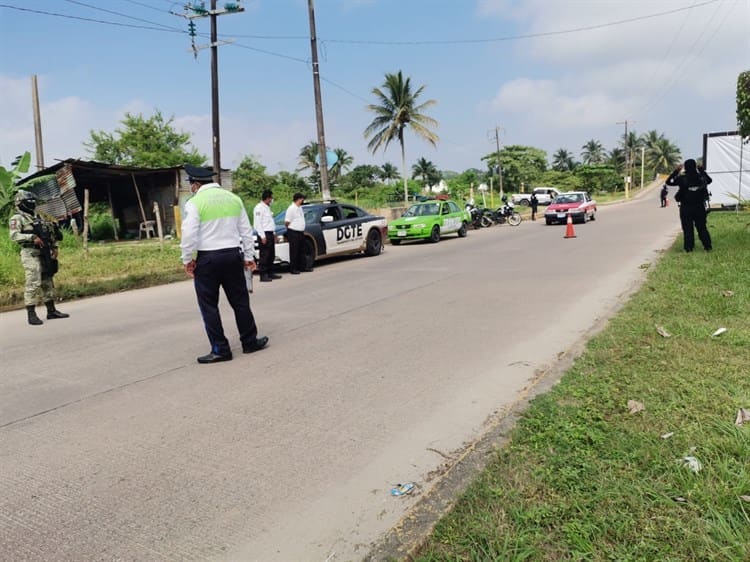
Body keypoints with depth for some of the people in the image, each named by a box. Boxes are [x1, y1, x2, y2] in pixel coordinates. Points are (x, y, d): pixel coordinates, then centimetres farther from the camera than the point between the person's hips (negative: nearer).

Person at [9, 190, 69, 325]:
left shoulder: (38, 217, 20)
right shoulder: (17, 219, -2)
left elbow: (50, 234, 22)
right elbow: (14, 235, -16)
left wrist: (54, 247, 9)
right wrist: (32, 237, -25)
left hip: (45, 254, 8)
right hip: (30, 254, -7)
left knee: (47, 282, 10)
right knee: (33, 283, -12)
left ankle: (51, 310, 16)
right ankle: (31, 314, -9)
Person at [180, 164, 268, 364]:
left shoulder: (195, 202, -8)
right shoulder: (233, 198, 8)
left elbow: (189, 234, -13)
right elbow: (246, 230, 10)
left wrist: (187, 260, -2)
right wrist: (248, 256, 16)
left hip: (207, 258, -5)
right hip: (233, 255, 5)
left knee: (209, 306, 5)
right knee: (240, 301, 14)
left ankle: (220, 350, 8)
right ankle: (250, 342, 22)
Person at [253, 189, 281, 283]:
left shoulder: (267, 207, 18)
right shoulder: (259, 208, -11)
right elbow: (257, 223, -16)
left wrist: (274, 233, 19)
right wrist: (262, 236, -19)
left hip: (270, 234, 10)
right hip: (264, 234, -9)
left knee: (271, 255, 12)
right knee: (264, 256, -9)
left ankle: (270, 273, 20)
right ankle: (263, 275, -7)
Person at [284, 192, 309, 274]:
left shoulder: (300, 208, 13)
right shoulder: (291, 209, -14)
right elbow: (287, 222, -15)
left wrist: (302, 229, 14)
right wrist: (291, 227, 0)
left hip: (301, 232, 9)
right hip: (293, 233, -9)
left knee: (301, 251, 14)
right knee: (294, 251, -4)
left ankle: (302, 267, 23)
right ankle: (293, 269, 1)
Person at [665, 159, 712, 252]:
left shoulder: (681, 178, -13)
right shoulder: (701, 177, -2)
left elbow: (668, 182, 0)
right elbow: (709, 180, 21)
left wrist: (676, 171, 6)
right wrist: (701, 170, 24)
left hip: (686, 208, -3)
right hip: (699, 207, 3)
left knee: (687, 228, 3)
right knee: (701, 227, 12)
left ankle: (689, 247, 3)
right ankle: (707, 245, 14)